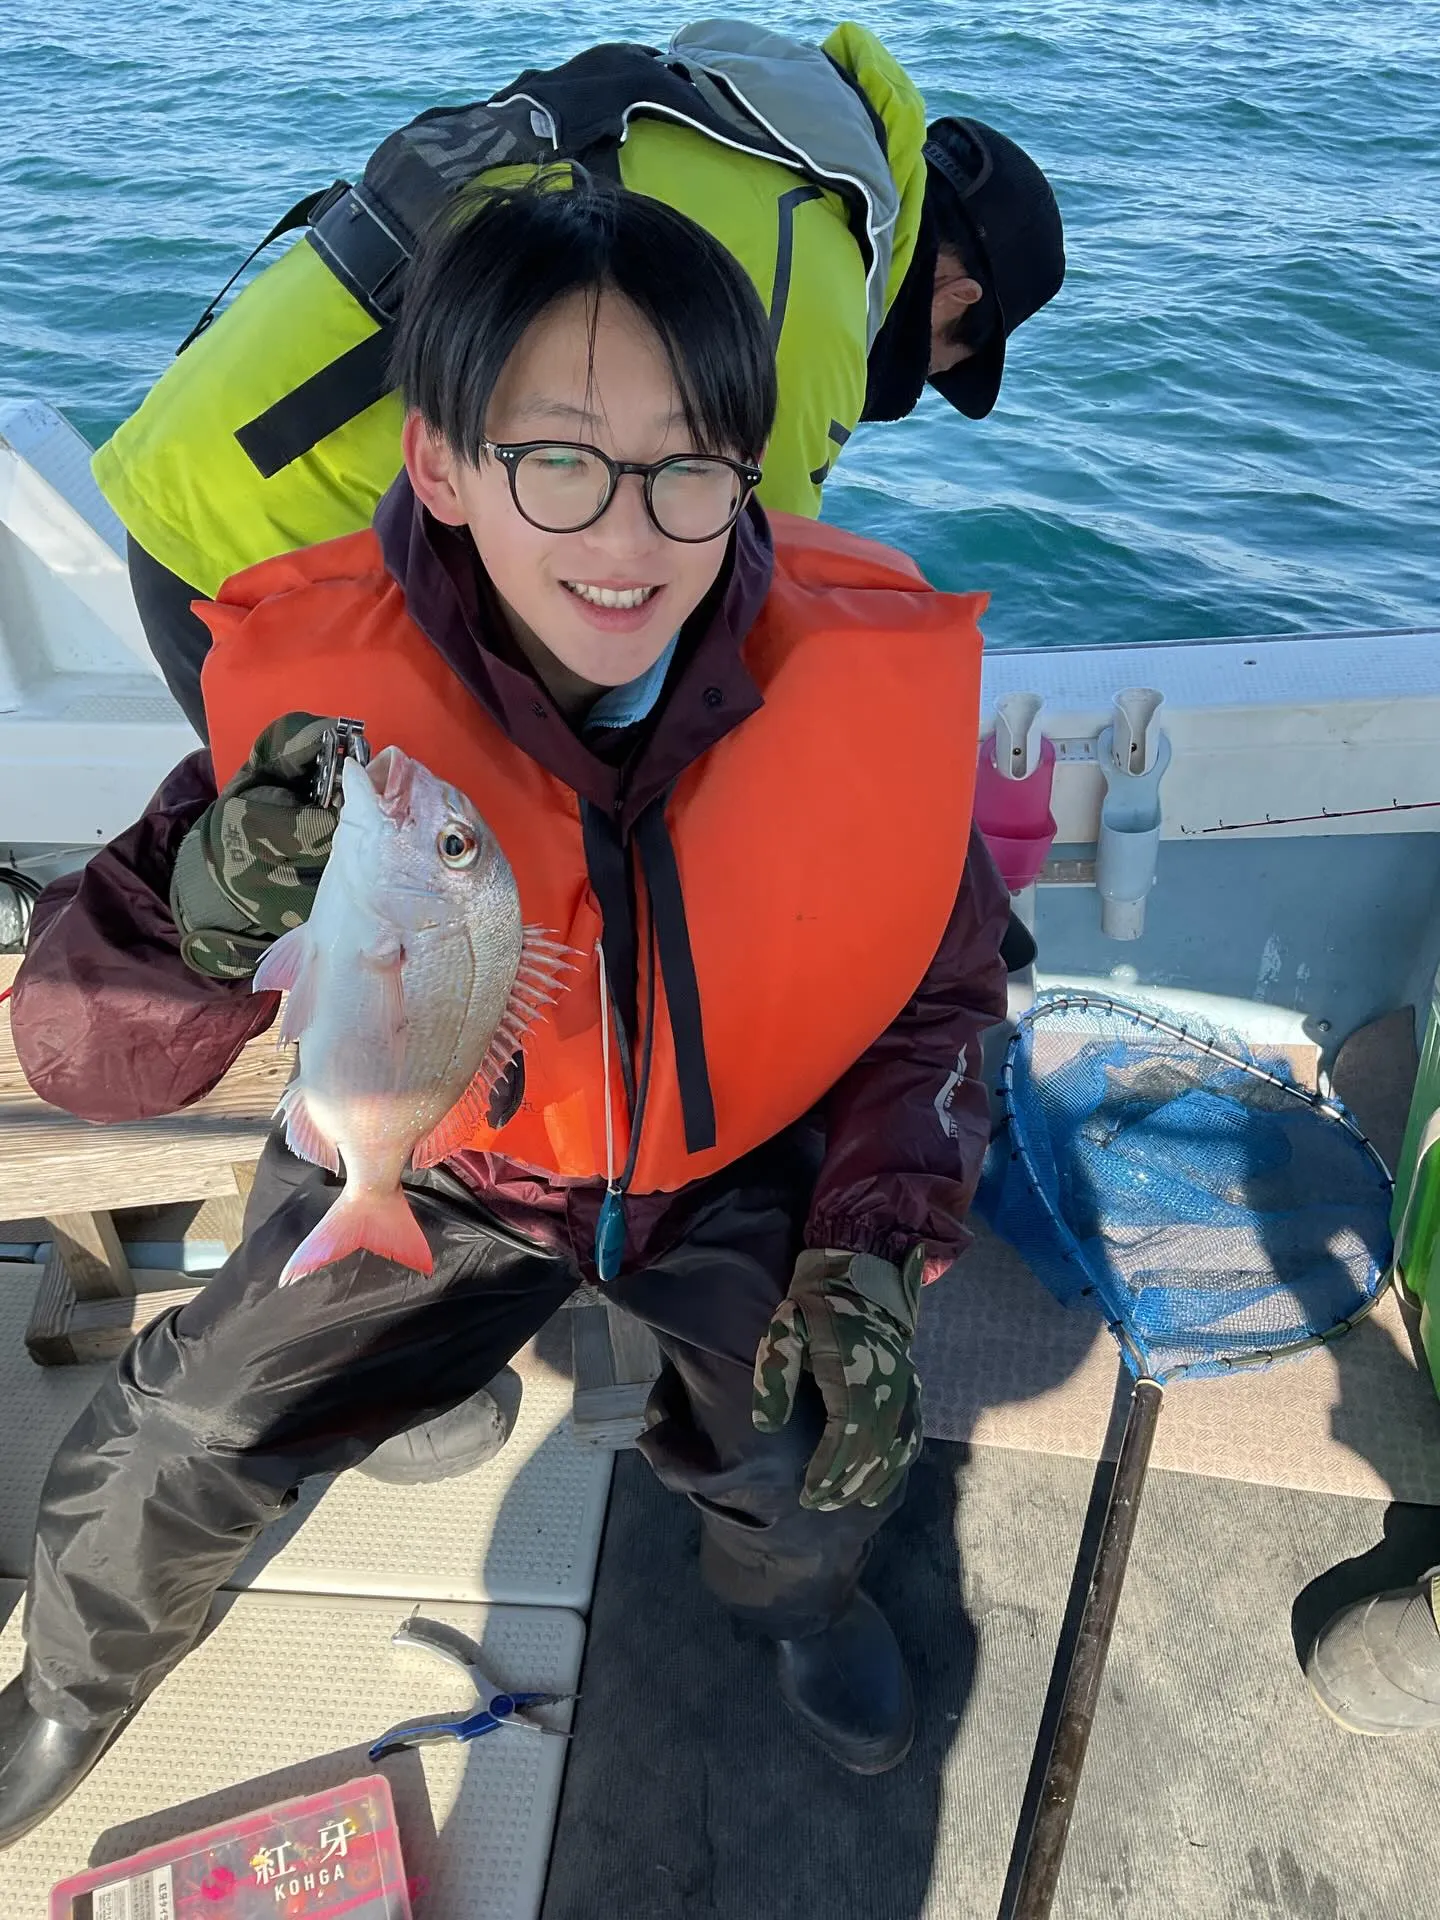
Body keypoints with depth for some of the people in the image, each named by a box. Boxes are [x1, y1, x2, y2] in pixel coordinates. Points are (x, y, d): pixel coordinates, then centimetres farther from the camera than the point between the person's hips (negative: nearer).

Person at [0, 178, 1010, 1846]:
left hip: (744, 1163, 1)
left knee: (824, 1452, -17)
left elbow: (935, 994, -6)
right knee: (163, 1452, -4)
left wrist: (873, 1244, -20)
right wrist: (205, 925, -46)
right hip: (440, 1165, 0)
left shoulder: (860, 680, -23)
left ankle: (790, 1587, 26)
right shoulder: (326, 690, -25)